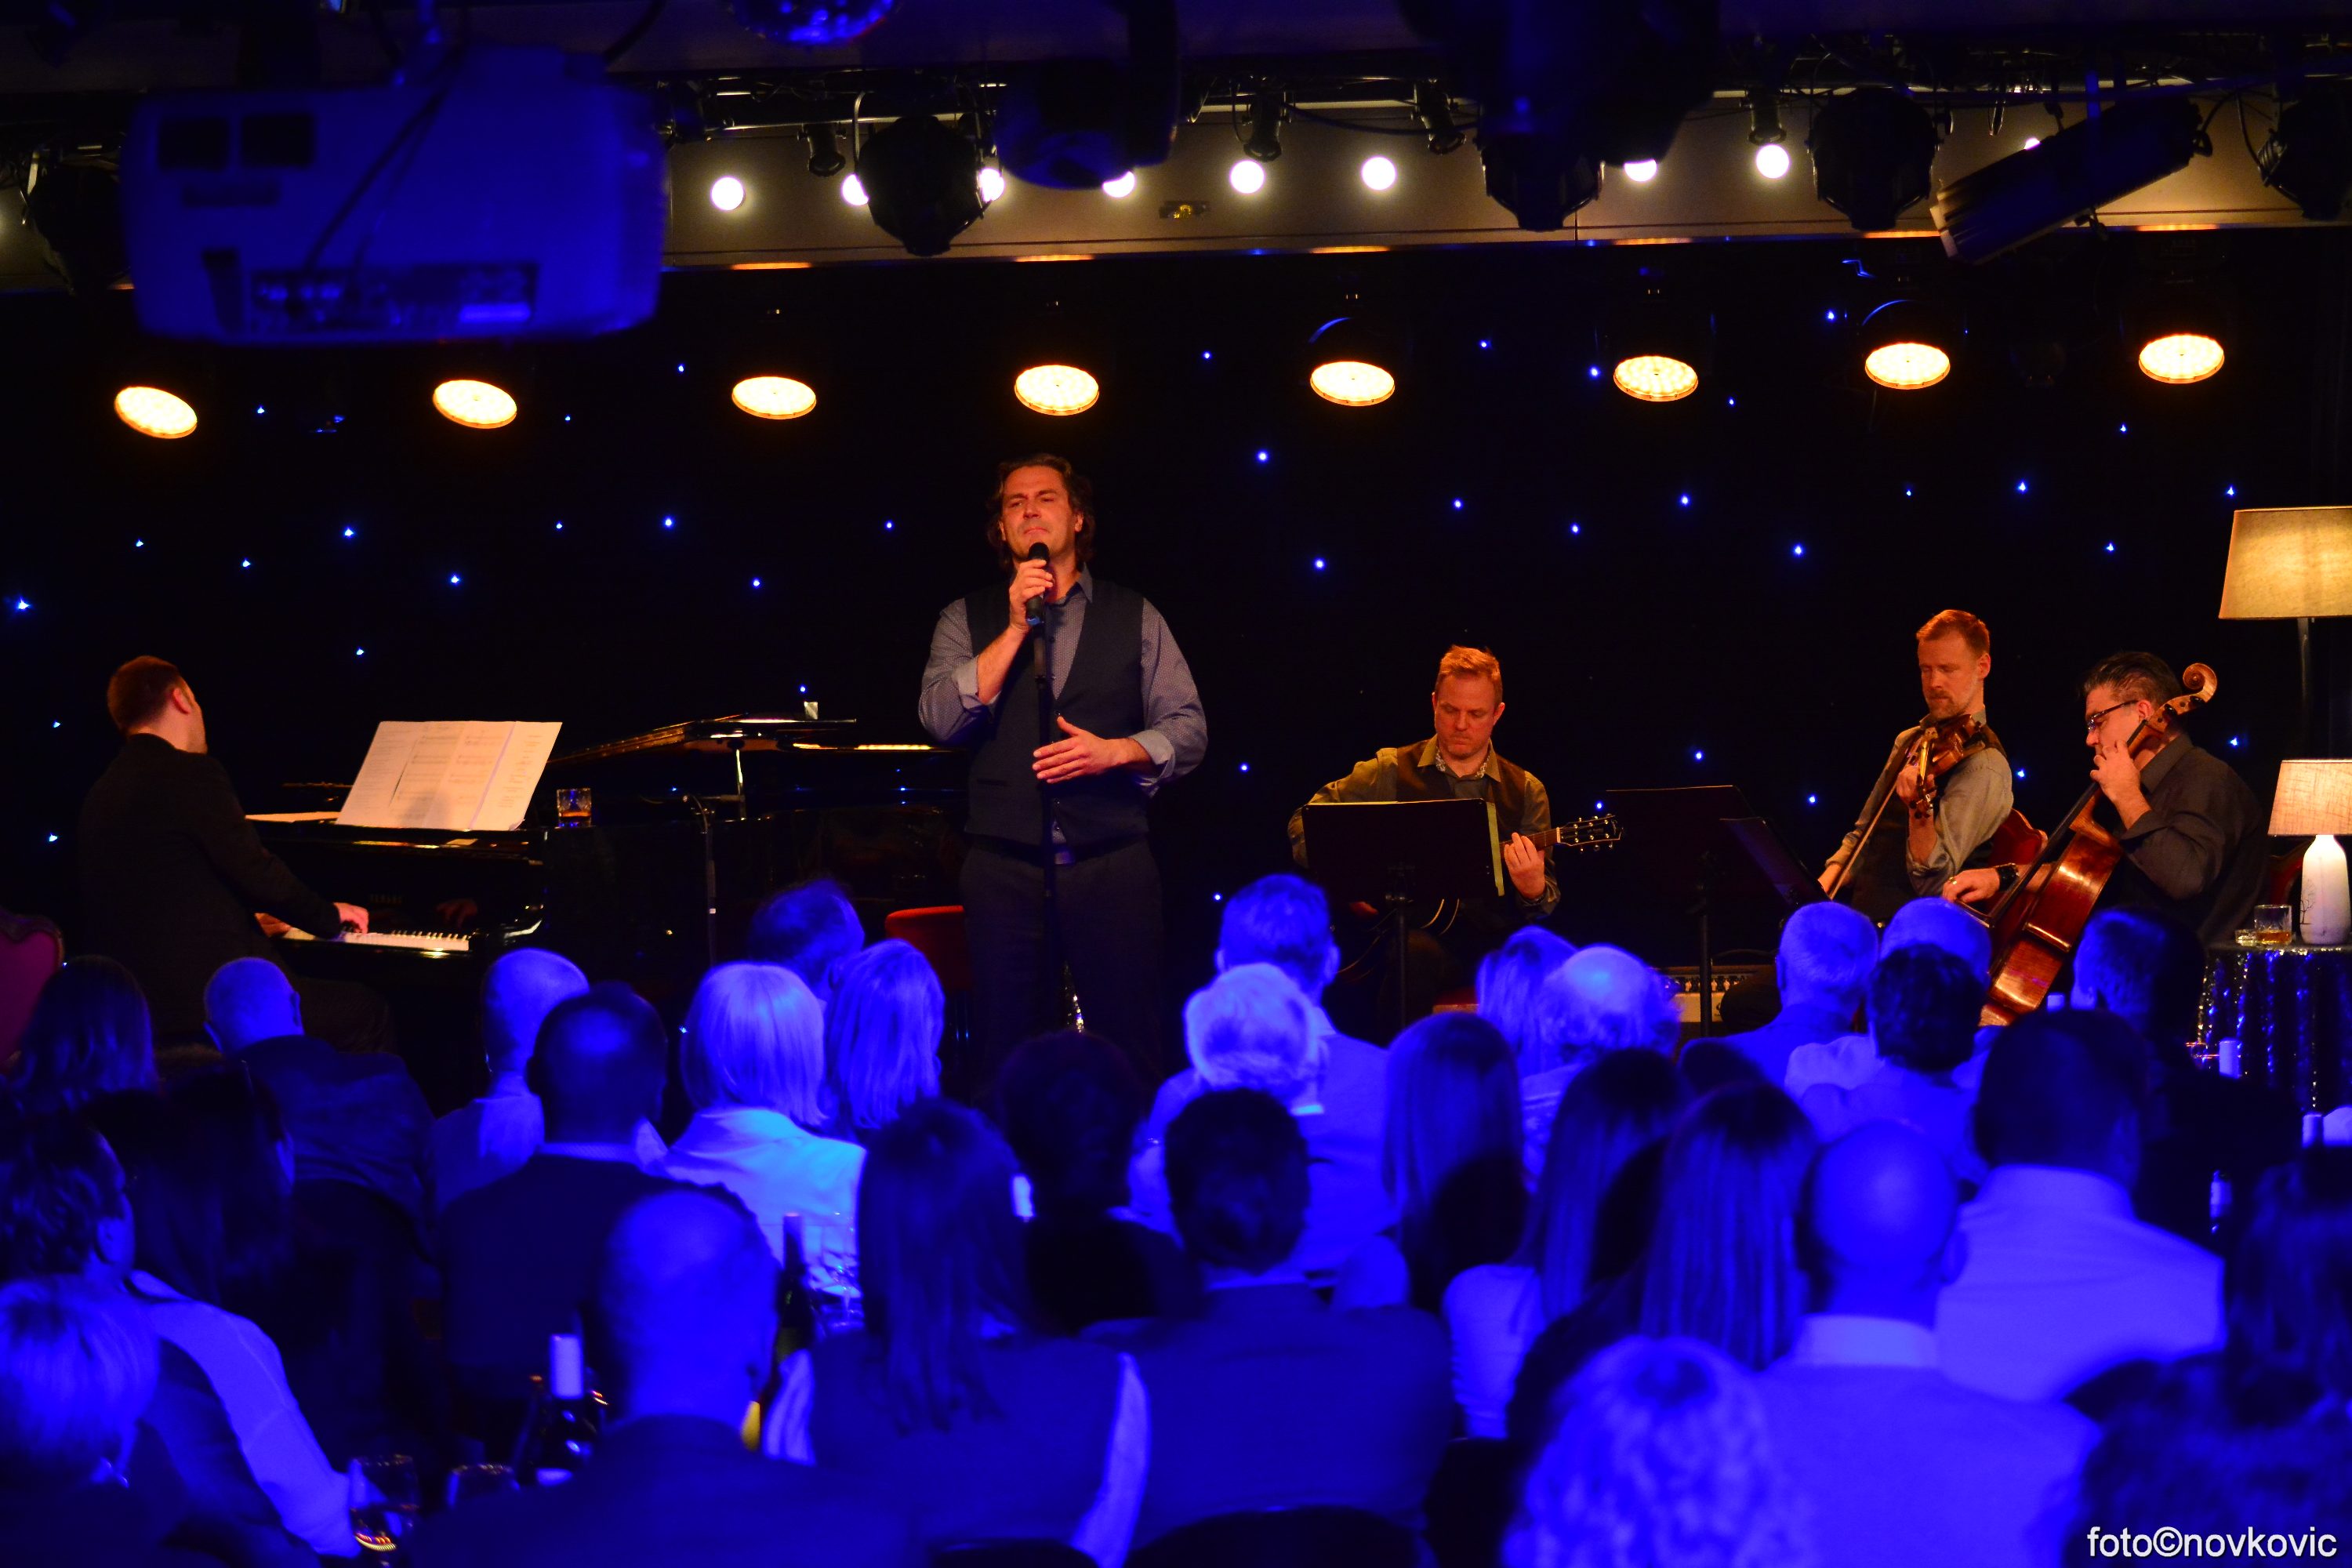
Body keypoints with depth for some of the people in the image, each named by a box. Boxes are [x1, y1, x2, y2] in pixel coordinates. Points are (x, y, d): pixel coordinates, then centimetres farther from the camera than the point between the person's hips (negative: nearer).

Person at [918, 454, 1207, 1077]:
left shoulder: (1134, 617, 10)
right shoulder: (967, 621, 11)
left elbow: (1187, 728, 7)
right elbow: (942, 719, -5)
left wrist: (1115, 751, -12)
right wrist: (1015, 629, -9)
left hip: (1113, 862, -1)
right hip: (1004, 867, 1)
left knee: (1130, 1054, -4)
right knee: (1007, 1057, 2)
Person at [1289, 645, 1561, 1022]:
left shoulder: (1526, 792, 11)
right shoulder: (1389, 771, 8)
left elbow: (1548, 901, 10)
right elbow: (1305, 822, 10)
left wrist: (1534, 891, -15)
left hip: (1493, 939, 2)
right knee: (1417, 956, -37)